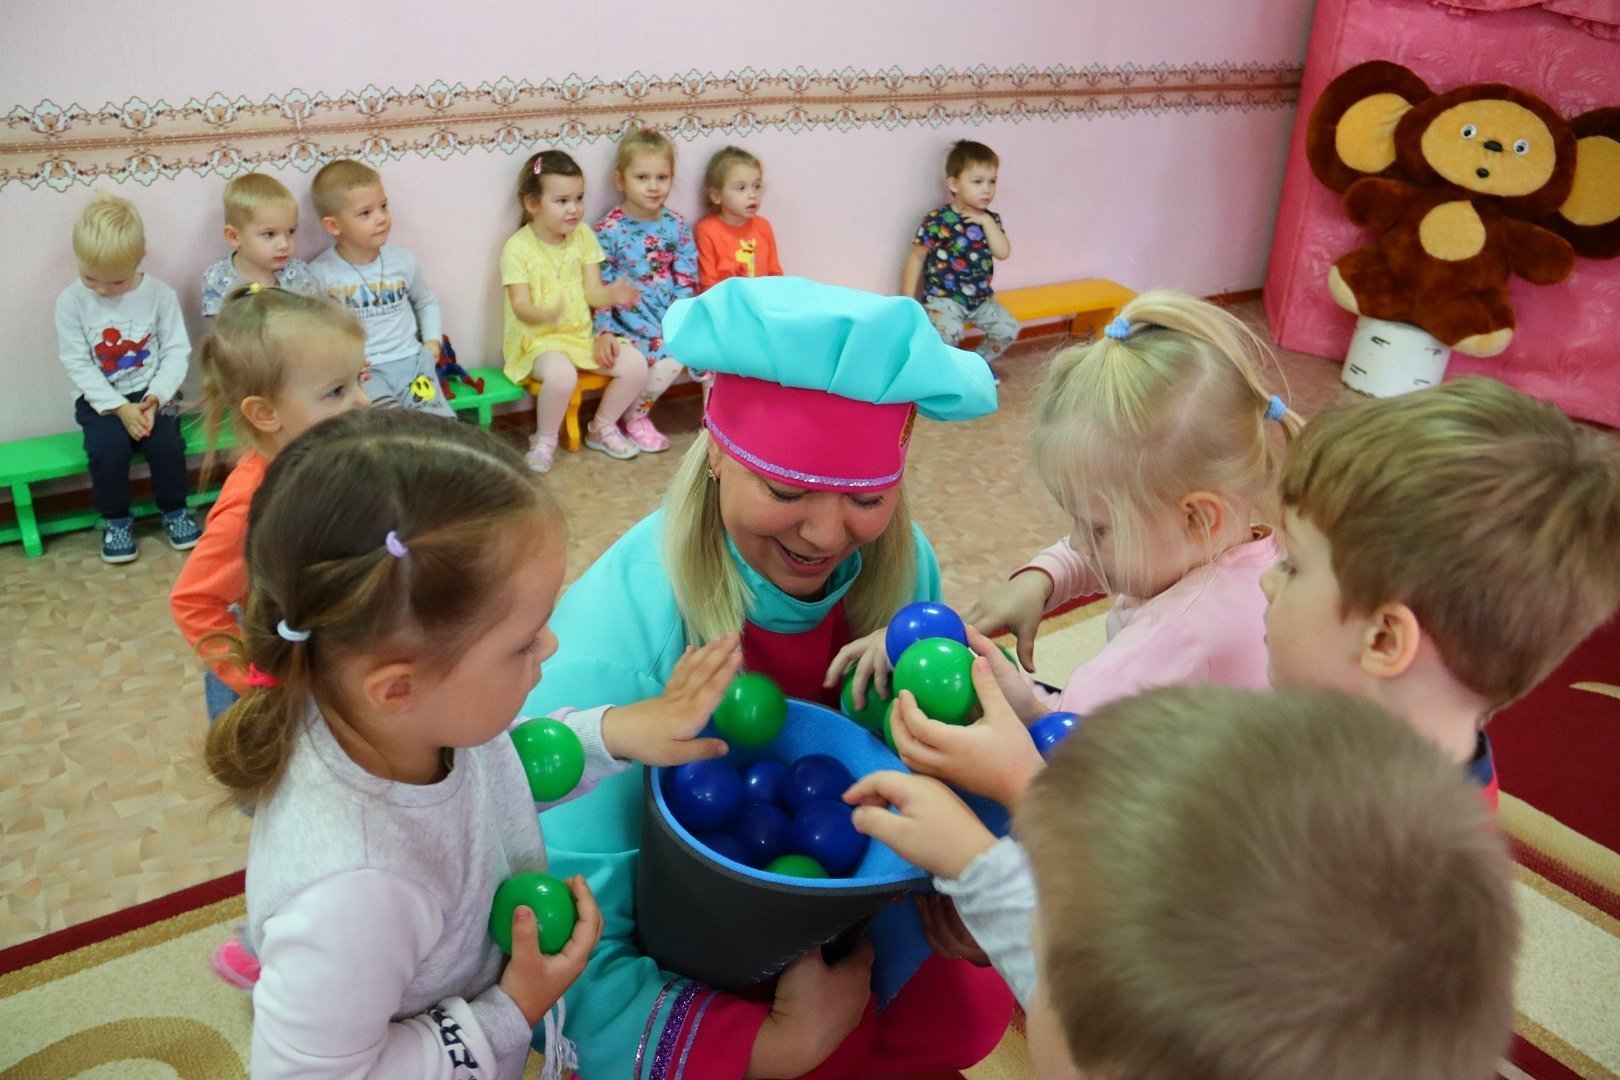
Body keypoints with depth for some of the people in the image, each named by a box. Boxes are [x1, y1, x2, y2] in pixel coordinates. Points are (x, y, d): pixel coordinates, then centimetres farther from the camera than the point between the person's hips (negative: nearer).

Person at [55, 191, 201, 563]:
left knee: (166, 443, -24)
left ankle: (174, 511, 3)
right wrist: (120, 408, -18)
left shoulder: (160, 295, -6)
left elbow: (176, 351, -6)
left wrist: (156, 397, -21)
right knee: (108, 449, -25)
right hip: (100, 398, 0)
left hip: (151, 393, 0)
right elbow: (78, 364, -8)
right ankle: (115, 519, 1)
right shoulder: (71, 302, -7)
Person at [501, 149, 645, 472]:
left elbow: (593, 293, -1)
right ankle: (544, 441, -9)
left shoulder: (583, 236, 4)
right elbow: (521, 306, -16)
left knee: (635, 364, -14)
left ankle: (602, 428, 10)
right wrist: (547, 314, -40)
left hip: (583, 333, 5)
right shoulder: (517, 248, -11)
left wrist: (612, 294, -26)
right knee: (561, 375, -37)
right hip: (538, 339, -5)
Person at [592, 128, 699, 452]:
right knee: (669, 360, -25)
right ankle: (635, 418, 0)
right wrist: (604, 331, -15)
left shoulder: (676, 225, 6)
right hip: (631, 319, -4)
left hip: (672, 315, 4)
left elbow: (687, 280, 4)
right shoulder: (609, 229, -6)